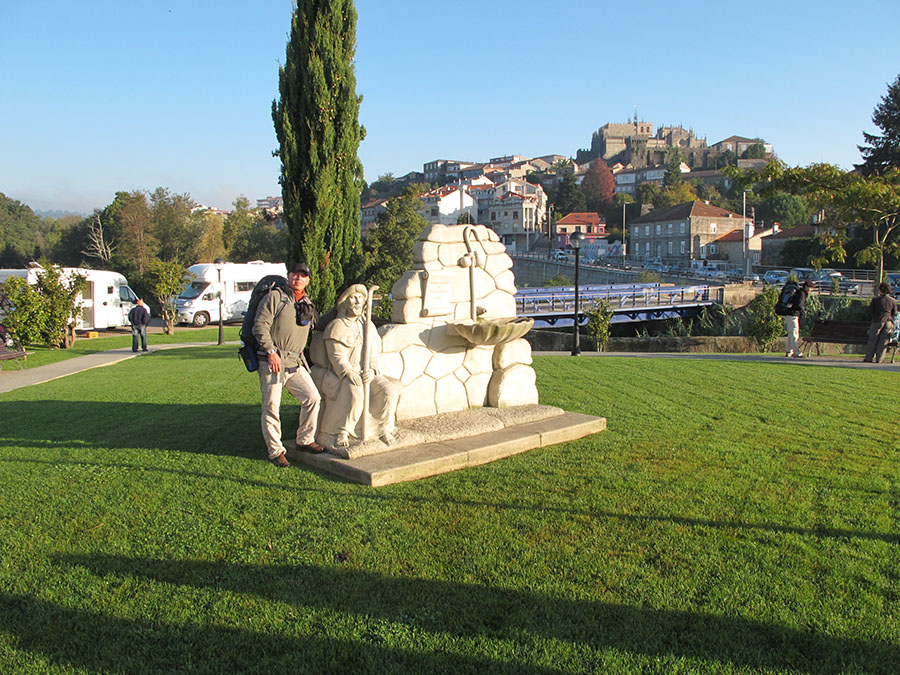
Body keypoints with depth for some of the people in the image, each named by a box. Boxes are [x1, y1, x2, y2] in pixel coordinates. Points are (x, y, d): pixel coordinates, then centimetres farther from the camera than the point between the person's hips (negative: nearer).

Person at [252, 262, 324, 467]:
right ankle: (275, 451, 8)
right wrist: (271, 352, -15)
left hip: (295, 363, 5)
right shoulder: (275, 297, -1)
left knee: (313, 398, -4)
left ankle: (305, 440, 14)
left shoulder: (308, 306, 18)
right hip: (272, 361, -5)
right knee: (272, 406, -4)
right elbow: (260, 326, -9)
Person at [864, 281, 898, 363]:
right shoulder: (893, 301, 6)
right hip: (889, 322, 2)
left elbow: (871, 310, 4)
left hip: (877, 321, -2)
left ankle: (869, 358, 6)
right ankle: (879, 359, 3)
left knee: (872, 340, 6)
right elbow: (895, 313, 11)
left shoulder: (876, 299, -1)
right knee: (883, 342, 5)